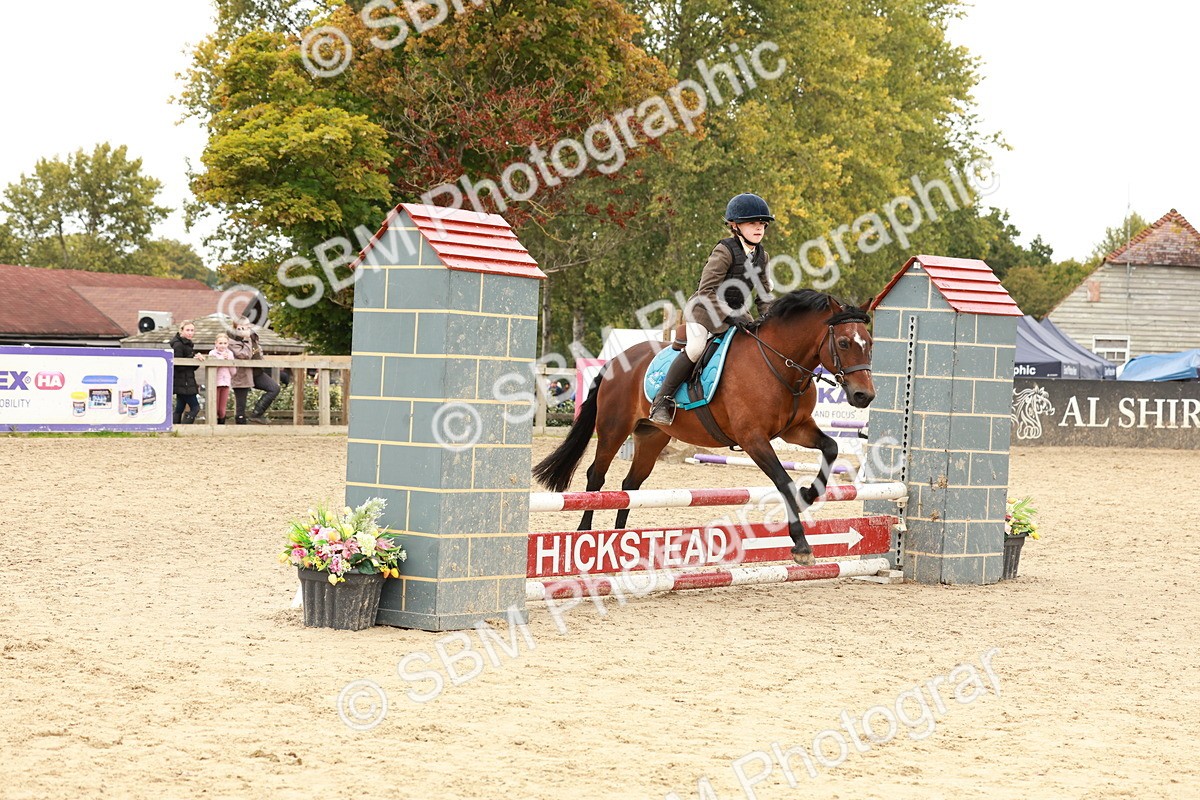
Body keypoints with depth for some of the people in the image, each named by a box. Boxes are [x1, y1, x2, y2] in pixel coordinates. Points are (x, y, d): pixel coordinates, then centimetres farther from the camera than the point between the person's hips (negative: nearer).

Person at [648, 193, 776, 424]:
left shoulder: (761, 255, 5)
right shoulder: (725, 250, -17)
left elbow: (764, 292, 15)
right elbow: (707, 291, -22)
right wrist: (729, 315, -28)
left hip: (736, 312, 8)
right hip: (705, 309, -8)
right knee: (696, 346, -30)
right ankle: (663, 400, -24)